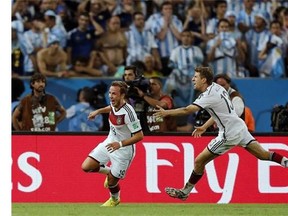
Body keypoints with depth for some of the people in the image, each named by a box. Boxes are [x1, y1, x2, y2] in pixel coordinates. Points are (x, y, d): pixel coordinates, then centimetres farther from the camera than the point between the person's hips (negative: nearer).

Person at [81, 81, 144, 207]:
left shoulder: (127, 112, -30)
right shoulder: (114, 104, -7)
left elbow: (139, 136, -28)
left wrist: (120, 144, -34)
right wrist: (98, 111, 14)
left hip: (123, 149, -7)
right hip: (109, 142, 7)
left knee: (111, 181, 3)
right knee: (86, 167, -4)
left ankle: (114, 199, 39)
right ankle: (109, 171, 26)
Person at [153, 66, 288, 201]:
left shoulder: (209, 96, -18)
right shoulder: (217, 87, 9)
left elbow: (187, 110, -27)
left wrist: (166, 113, -17)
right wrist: (204, 127, 22)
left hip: (229, 134, -9)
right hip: (240, 128, 9)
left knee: (199, 161, 0)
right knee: (263, 154, 11)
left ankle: (184, 192, 8)